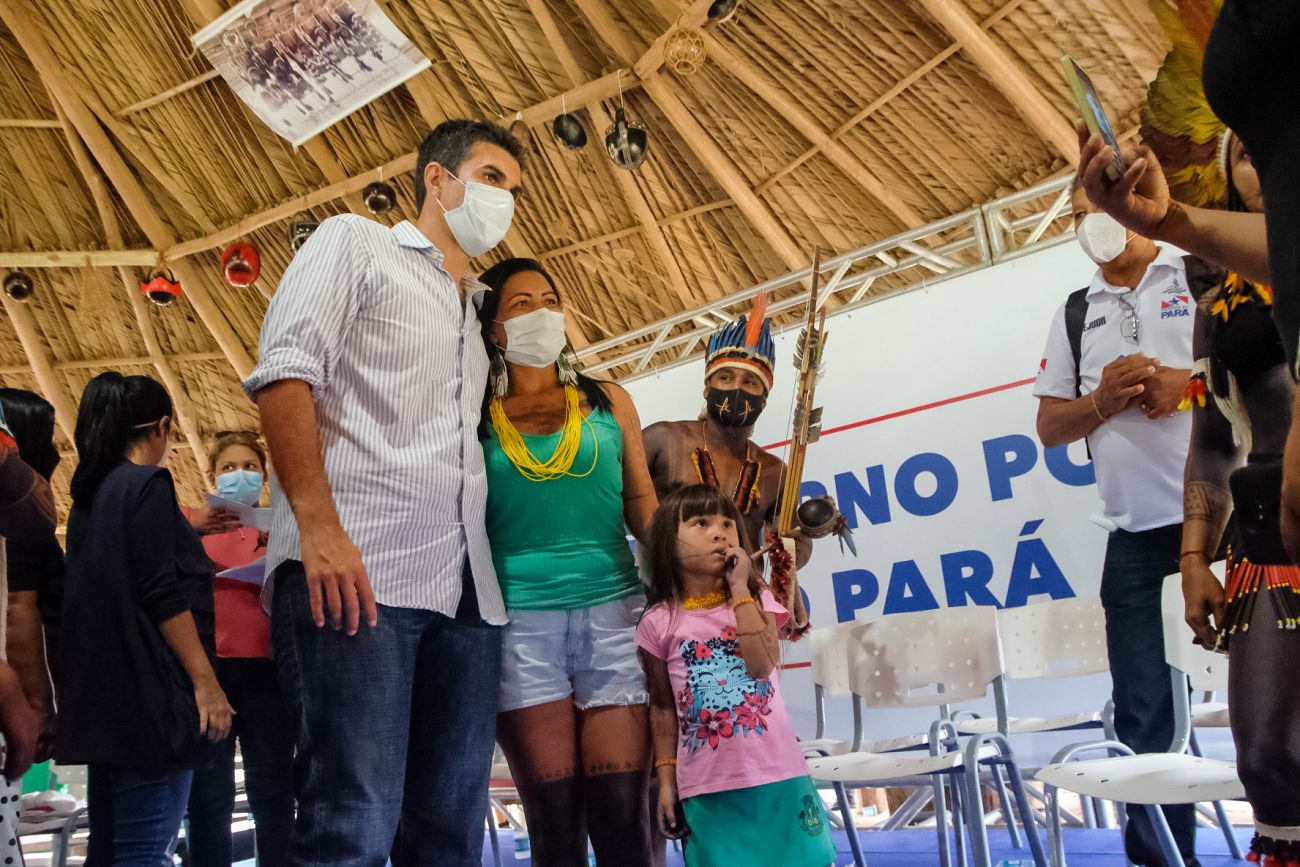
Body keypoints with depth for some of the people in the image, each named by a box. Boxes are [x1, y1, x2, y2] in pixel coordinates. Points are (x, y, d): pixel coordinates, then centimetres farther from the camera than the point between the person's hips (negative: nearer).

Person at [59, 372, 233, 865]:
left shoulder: (91, 492, 17)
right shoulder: (148, 482, -9)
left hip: (103, 690, 9)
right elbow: (163, 594, -17)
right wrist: (205, 681, -17)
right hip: (148, 690, -9)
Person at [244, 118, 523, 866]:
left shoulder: (478, 312, 29)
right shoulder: (355, 243, 10)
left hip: (467, 592, 7)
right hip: (355, 573, -7)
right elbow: (285, 373, -5)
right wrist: (318, 524, -18)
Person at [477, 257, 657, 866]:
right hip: (520, 616, -1)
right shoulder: (474, 418, 8)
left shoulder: (609, 402, 14)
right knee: (554, 816, -1)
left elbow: (642, 504, 11)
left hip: (613, 610, 1)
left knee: (621, 811, -4)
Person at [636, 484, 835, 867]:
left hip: (777, 775, 1)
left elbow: (762, 665, -17)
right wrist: (666, 778, 3)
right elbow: (663, 707, 5)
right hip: (707, 787, -1)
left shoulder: (757, 600, 1)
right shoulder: (659, 622, -2)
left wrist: (739, 589, -12)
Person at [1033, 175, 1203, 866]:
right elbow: (1050, 426, 14)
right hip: (1137, 537, 4)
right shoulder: (1075, 314, 16)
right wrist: (1102, 401, -5)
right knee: (1144, 720, 7)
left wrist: (1190, 382, -14)